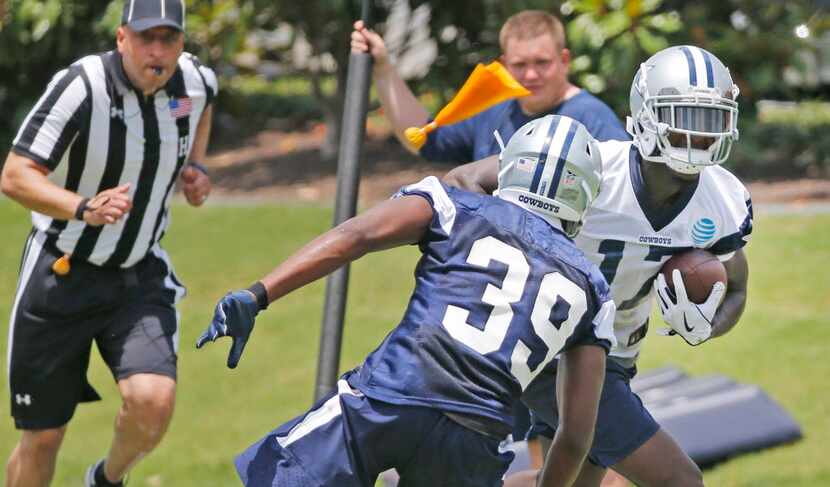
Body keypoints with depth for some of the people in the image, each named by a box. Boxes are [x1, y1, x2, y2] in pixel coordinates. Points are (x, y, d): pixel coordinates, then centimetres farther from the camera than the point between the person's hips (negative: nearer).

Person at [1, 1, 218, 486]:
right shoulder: (81, 87, -22)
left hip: (141, 276, 3)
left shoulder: (195, 80, -5)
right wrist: (85, 208, -41)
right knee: (42, 438, 3)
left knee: (153, 401, -21)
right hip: (61, 276, -3)